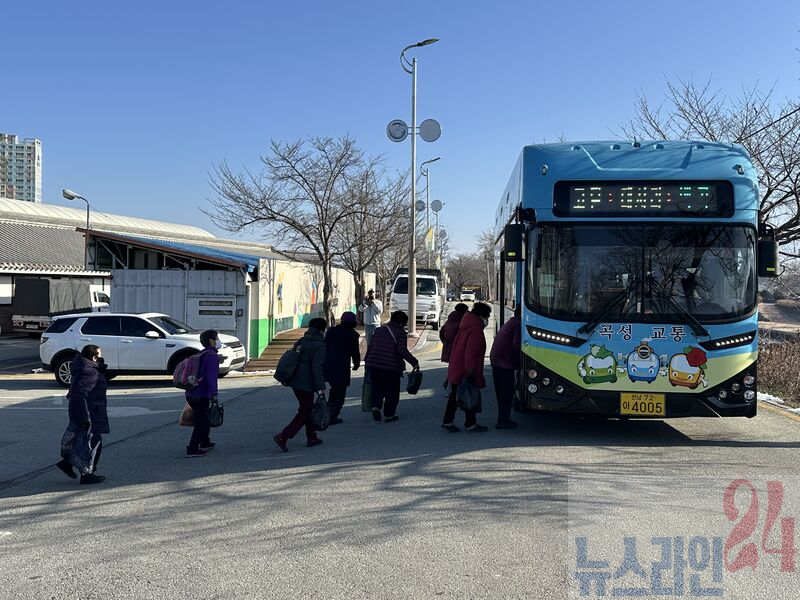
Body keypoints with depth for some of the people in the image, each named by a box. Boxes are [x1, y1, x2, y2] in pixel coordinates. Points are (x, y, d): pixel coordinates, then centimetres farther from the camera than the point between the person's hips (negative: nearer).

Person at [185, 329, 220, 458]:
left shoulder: (201, 354, 16)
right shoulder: (212, 356, -14)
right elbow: (211, 377, -23)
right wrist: (214, 394, -26)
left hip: (191, 393, 9)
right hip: (201, 396, -9)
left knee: (205, 418, 24)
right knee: (201, 422, -2)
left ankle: (205, 443, 38)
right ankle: (192, 450, -1)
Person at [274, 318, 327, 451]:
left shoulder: (302, 341, 10)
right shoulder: (319, 345, -14)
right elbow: (317, 367, -20)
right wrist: (321, 387, -19)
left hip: (295, 381, 9)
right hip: (306, 384, -8)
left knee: (308, 409, 20)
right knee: (304, 413, -1)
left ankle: (311, 438, 27)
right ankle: (283, 437, -11)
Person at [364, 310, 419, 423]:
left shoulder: (379, 330, 12)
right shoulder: (400, 333, -6)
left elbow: (371, 347, 15)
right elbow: (402, 350, -19)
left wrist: (367, 360, 25)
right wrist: (414, 362, -15)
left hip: (374, 365, 5)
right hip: (392, 367, -5)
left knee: (377, 388, 18)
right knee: (392, 392, 8)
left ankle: (376, 406, -3)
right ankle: (389, 415, 11)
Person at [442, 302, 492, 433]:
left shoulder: (466, 326, 14)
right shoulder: (476, 329, -17)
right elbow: (470, 352, -24)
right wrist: (471, 371, -24)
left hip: (456, 368, 9)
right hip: (466, 371, -9)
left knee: (454, 395, 14)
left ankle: (447, 421, 17)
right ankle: (470, 424, 10)